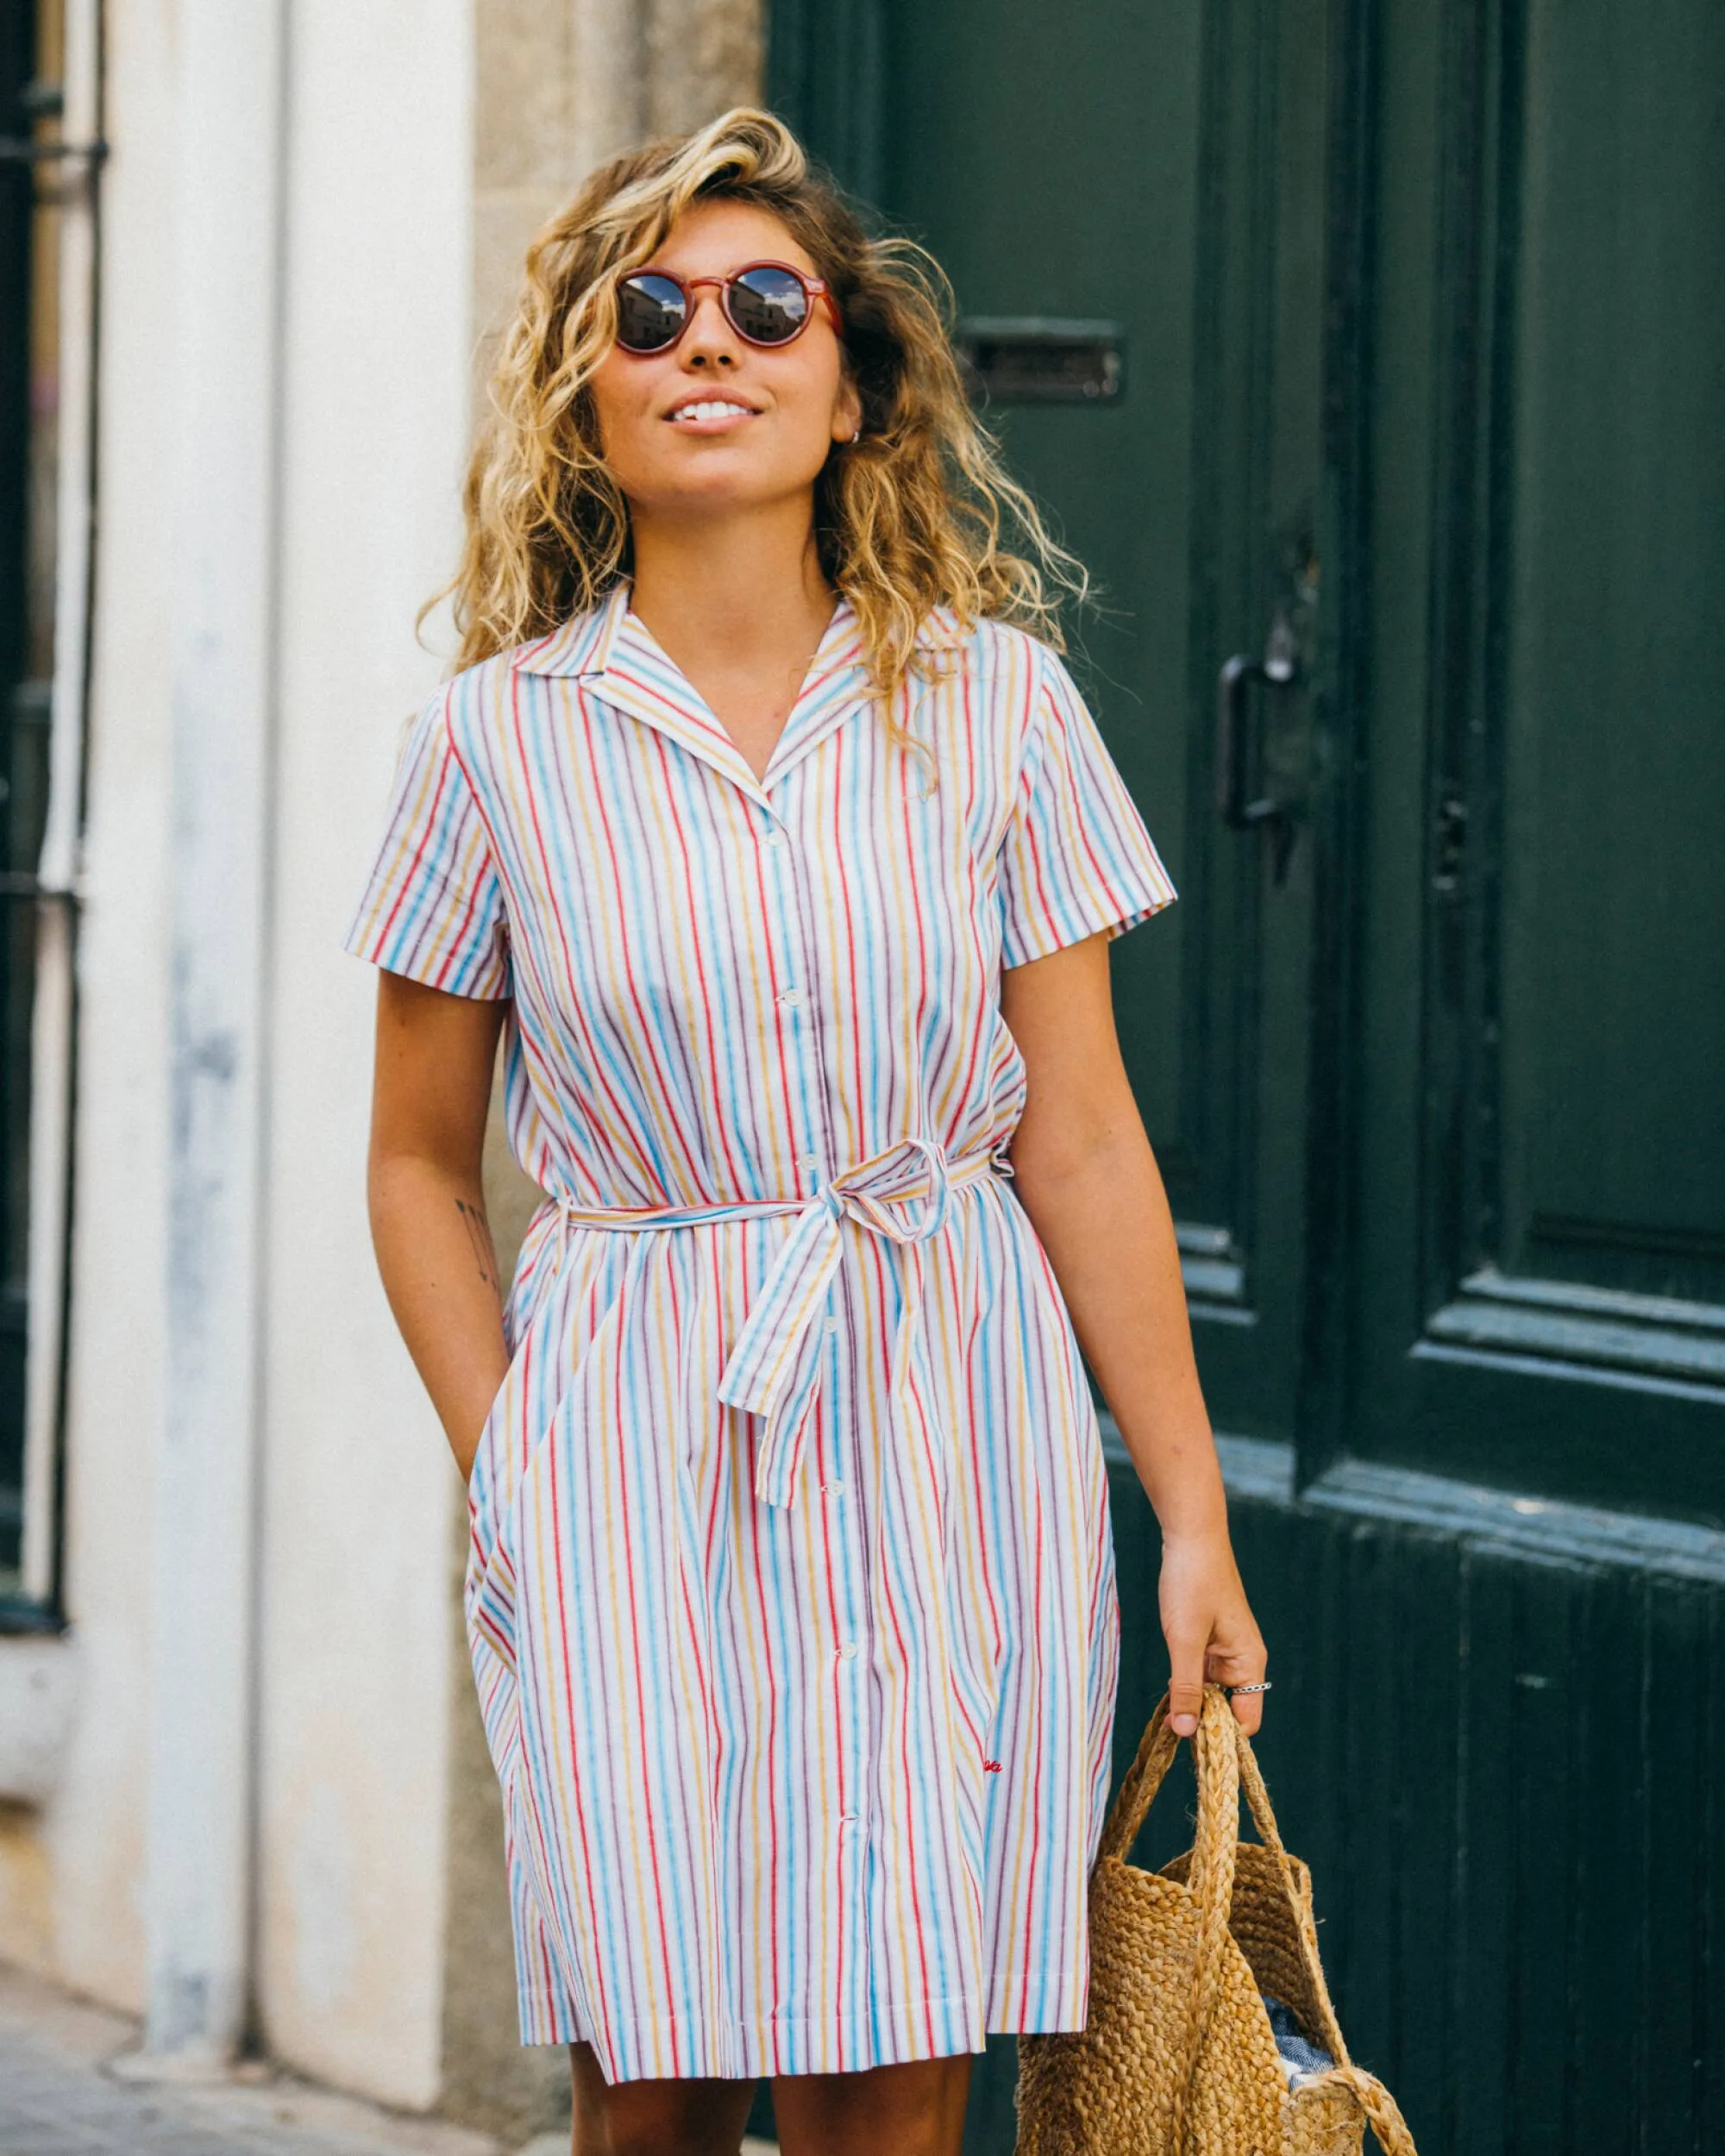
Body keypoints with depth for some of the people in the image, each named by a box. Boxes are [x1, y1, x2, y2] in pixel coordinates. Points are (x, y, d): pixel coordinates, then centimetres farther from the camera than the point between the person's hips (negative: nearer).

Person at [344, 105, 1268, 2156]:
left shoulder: (992, 703, 2)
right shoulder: (498, 737, 0)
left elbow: (1082, 1143, 3)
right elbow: (420, 1164, 9)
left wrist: (1192, 1517, 2)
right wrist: (502, 1478, -1)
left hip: (951, 1440, 1)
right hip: (630, 1446, 0)